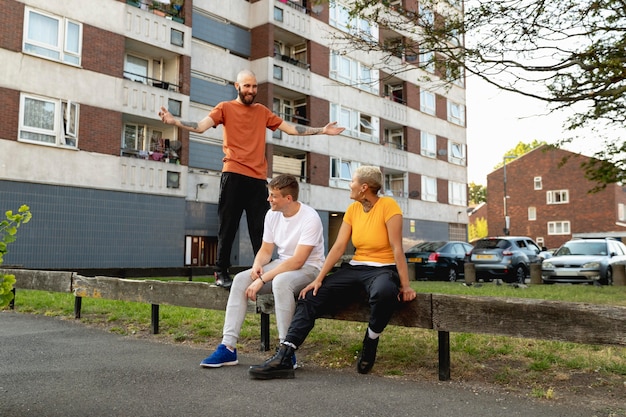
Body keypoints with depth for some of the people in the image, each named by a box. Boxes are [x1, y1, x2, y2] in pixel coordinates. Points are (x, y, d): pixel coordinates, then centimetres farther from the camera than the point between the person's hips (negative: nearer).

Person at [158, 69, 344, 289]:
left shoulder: (262, 111, 18)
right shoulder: (225, 108, 7)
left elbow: (291, 128, 19)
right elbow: (200, 126, -6)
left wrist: (322, 130, 17)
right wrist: (174, 121, -21)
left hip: (258, 179, 4)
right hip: (233, 176, -3)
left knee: (260, 230, 5)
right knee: (228, 227, -1)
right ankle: (221, 273, 7)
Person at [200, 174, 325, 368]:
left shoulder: (309, 218, -20)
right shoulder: (272, 215, 1)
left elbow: (297, 261, -26)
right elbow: (265, 250, 9)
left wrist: (262, 280, -27)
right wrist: (257, 265, -15)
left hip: (308, 267, -7)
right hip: (281, 264, 7)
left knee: (281, 281, -38)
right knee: (241, 279, -15)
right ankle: (228, 347, -13)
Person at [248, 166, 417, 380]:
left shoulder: (388, 205, -10)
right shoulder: (352, 209, 7)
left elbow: (397, 248, -14)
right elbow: (338, 247, 1)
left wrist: (405, 285, -18)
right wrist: (319, 279, -7)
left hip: (383, 269, -6)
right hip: (355, 267, 6)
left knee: (383, 292, -41)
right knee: (310, 297, -9)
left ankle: (370, 342, -10)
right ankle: (283, 358, -15)